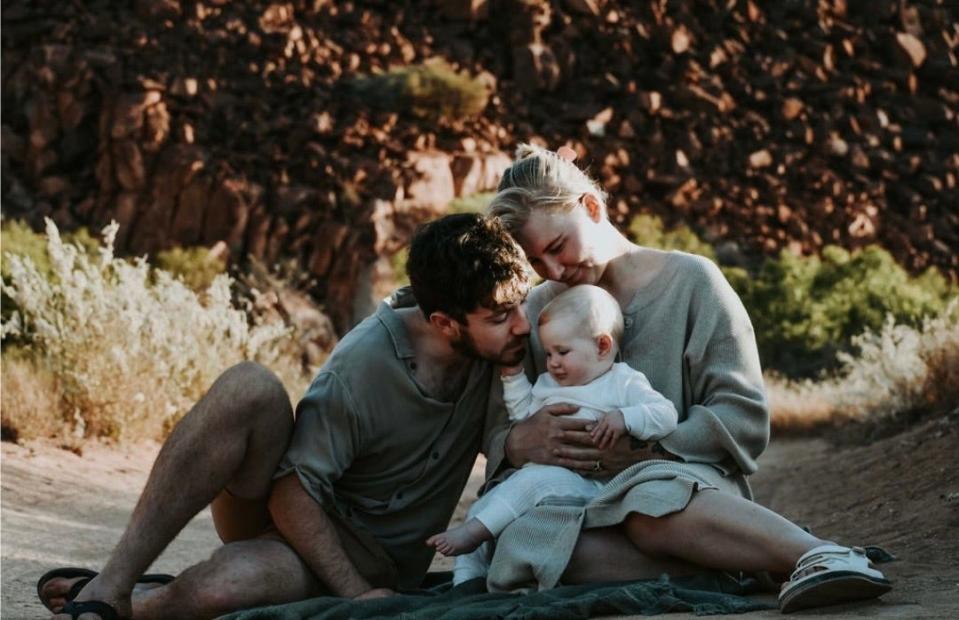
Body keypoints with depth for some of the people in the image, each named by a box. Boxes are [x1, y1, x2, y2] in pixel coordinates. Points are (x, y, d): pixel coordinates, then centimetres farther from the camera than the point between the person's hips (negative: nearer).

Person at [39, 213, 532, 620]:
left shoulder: (501, 338, -9)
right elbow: (293, 492, -20)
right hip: (294, 512, -1)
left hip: (372, 556, 1)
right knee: (249, 388, -34)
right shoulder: (363, 364, -22)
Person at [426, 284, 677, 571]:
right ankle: (466, 582, -11)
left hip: (585, 482, -8)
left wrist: (624, 418, -25)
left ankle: (472, 533, -31)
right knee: (480, 508, -6)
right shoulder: (548, 384, 25)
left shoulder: (623, 384, 2)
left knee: (534, 479, -34)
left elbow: (666, 415, -9)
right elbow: (525, 417, 35)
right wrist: (513, 376, 26)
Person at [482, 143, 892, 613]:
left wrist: (643, 453, -16)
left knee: (652, 502, -44)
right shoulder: (538, 310, 17)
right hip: (581, 502, 3)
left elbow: (744, 417, -3)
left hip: (687, 481, -3)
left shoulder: (690, 281, 4)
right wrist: (519, 443, -13)